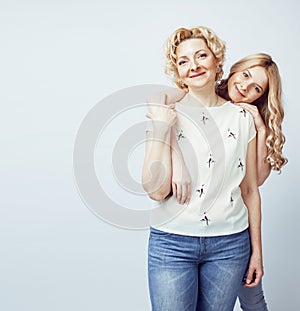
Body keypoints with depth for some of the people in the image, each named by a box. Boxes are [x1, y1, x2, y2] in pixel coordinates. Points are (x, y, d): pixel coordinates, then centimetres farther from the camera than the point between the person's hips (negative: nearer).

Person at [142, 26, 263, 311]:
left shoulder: (241, 118, 5)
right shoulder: (166, 114, -4)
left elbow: (250, 190, 9)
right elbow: (156, 191, -12)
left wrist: (256, 251, 10)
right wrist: (161, 127, -18)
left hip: (230, 244, 3)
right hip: (172, 243, -2)